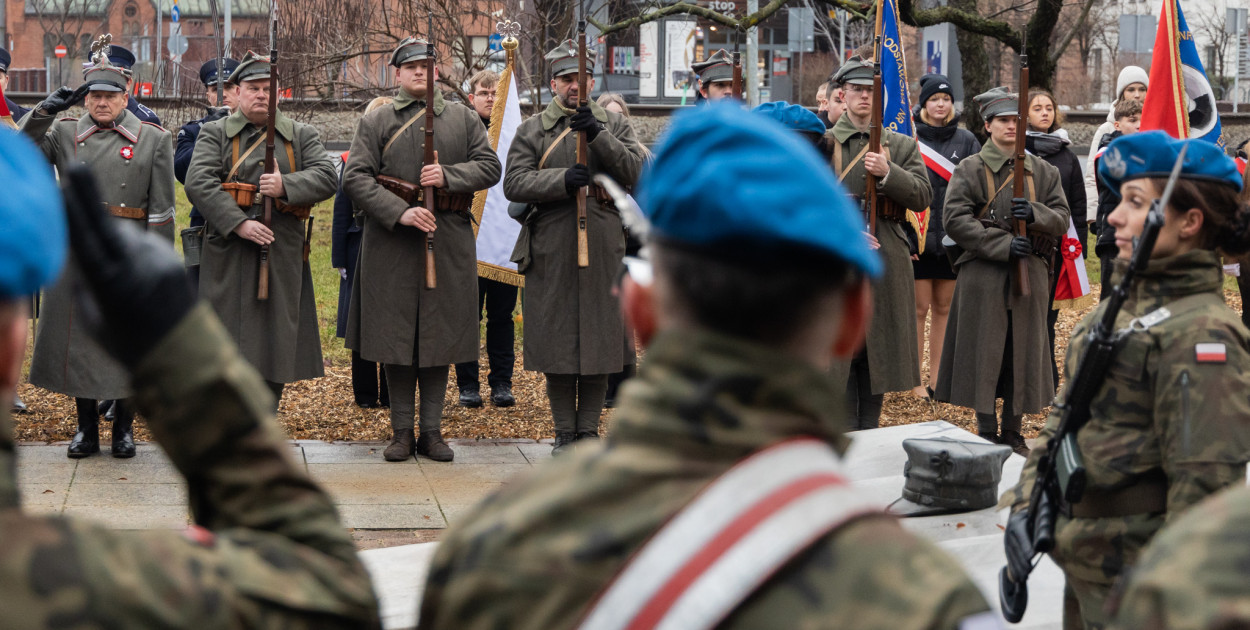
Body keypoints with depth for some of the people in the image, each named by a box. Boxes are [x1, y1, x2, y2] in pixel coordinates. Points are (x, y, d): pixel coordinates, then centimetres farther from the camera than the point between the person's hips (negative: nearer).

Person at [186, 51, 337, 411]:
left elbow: (326, 178, -1)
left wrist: (286, 185, -18)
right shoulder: (215, 134, 6)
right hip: (228, 255, -2)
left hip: (282, 255, 2)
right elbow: (198, 183, -8)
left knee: (276, 343, 5)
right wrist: (238, 223, -19)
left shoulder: (301, 136, 13)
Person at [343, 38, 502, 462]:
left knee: (441, 334, 4)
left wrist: (448, 174, -12)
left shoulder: (463, 118, 11)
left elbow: (490, 167, 5)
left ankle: (432, 430, 11)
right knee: (396, 335, 1)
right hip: (392, 245, -1)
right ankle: (402, 431, 11)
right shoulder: (375, 122, 5)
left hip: (449, 242, 1)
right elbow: (356, 177, -5)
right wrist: (400, 212, -17)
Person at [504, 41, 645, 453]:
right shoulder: (532, 130, 7)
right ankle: (565, 432, 11)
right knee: (556, 341, 2)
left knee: (600, 339, 3)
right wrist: (562, 180, -18)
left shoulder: (615, 126, 10)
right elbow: (514, 183, -3)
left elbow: (637, 172, -4)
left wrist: (598, 136, -15)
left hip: (603, 249, 1)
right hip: (551, 254, -1)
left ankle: (590, 430, 13)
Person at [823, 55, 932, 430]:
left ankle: (870, 436, 14)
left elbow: (922, 196, 1)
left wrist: (888, 173, -15)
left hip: (887, 262, 2)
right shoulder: (822, 143, 6)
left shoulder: (902, 146, 12)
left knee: (879, 352, 6)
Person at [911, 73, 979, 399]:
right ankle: (916, 381, 6)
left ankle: (936, 378, 17)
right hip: (919, 237, -3)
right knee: (920, 308, -1)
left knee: (944, 308, 9)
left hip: (953, 238, 3)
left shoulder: (966, 141, 6)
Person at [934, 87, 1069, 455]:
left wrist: (1035, 214, -15)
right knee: (984, 352, -1)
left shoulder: (1042, 171, 11)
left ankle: (1013, 432, 16)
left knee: (1024, 352, 5)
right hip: (983, 276, -3)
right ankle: (986, 432, 10)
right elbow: (954, 220, -9)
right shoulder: (970, 170, 0)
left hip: (1030, 274, 3)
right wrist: (1002, 243, -17)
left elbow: (1062, 219, 8)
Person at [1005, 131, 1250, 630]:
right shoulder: (1125, 304, 9)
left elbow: (1205, 483, -21)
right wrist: (1027, 504, 5)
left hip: (1137, 582, -8)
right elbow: (1067, 412, 16)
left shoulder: (1200, 334, -18)